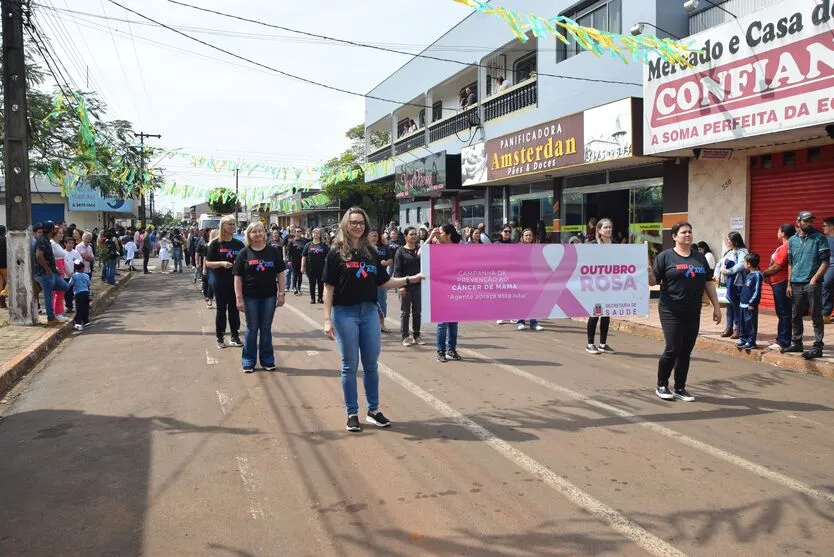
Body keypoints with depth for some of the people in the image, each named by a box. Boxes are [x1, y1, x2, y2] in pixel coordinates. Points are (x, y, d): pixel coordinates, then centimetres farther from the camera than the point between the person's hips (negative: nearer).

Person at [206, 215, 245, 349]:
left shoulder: (238, 244, 6)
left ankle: (235, 336, 17)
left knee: (234, 308, 8)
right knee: (221, 309, 5)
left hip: (236, 281, 3)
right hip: (220, 281, -3)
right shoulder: (215, 244, -3)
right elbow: (208, 263, -4)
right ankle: (220, 338, 14)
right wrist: (222, 263, -19)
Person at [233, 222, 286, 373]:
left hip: (269, 296, 1)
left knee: (266, 329, 9)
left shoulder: (273, 251, 3)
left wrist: (282, 293, -1)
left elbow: (280, 273, 5)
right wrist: (239, 298, -8)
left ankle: (267, 360, 19)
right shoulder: (244, 253, -1)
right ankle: (248, 361, 17)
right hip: (250, 297, -1)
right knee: (252, 329, 6)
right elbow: (238, 277, -3)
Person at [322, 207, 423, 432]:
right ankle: (352, 414, 17)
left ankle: (374, 410, 23)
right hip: (345, 313, -4)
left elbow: (383, 282, 12)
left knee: (371, 364, 10)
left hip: (369, 312, 4)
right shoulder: (336, 253, -4)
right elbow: (329, 287, -6)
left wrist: (410, 279, 2)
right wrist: (327, 319, -12)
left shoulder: (370, 252, 9)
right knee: (350, 365, 4)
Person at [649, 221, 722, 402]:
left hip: (693, 313, 5)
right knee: (672, 349, -7)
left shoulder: (700, 257, 12)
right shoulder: (665, 256, -2)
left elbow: (708, 283, 15)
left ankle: (680, 389, 19)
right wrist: (647, 271, -25)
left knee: (686, 352, 7)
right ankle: (661, 386, 12)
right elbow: (653, 280, -5)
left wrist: (716, 306, 11)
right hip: (671, 311, -5)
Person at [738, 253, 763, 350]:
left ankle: (751, 342, 2)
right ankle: (743, 339, 23)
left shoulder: (757, 275, -14)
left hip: (751, 306, -9)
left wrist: (752, 303, -18)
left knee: (750, 323, -3)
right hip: (744, 304, 9)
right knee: (743, 323, 14)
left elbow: (757, 291, -17)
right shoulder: (749, 274, 12)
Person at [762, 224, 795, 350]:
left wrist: (764, 273, -4)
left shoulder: (786, 247, -16)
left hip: (782, 283, -11)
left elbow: (777, 266, -19)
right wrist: (768, 274, 5)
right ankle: (781, 340, 23)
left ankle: (783, 342, -3)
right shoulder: (784, 246, 16)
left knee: (784, 313, -6)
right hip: (778, 283, 11)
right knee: (781, 313, 15)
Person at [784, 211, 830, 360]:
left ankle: (817, 347, 0)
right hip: (796, 284, 5)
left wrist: (814, 279, -14)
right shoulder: (792, 240, 11)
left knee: (816, 317, -3)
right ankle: (796, 343, 23)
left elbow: (825, 261, -6)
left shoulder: (819, 238, -2)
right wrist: (789, 284, 9)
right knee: (795, 316, 11)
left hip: (813, 284, -5)